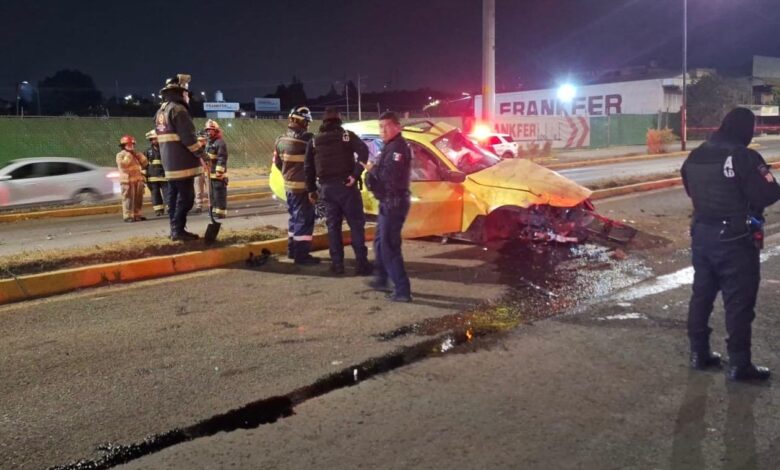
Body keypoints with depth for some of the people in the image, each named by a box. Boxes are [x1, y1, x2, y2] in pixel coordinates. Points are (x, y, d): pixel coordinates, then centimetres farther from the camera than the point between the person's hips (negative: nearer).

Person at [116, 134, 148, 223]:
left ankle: (136, 214, 15)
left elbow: (145, 163, 13)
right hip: (127, 180, -6)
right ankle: (128, 216, -9)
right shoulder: (120, 155, -1)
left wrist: (139, 155, 2)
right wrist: (128, 155, -13)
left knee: (138, 198, 7)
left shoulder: (136, 154, 19)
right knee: (128, 199, -9)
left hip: (138, 179, 6)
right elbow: (123, 164, -18)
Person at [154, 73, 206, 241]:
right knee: (185, 197, -6)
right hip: (182, 162, -10)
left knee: (174, 196, 12)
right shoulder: (178, 109, -14)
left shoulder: (160, 111, 17)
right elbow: (188, 137, -19)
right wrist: (200, 154, -12)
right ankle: (178, 230, -7)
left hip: (169, 162, 10)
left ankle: (174, 229, 17)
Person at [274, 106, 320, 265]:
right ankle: (302, 254, -1)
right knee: (304, 219, -3)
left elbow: (277, 162, 14)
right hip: (303, 186, -8)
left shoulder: (281, 140, 5)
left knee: (294, 217, 20)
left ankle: (292, 249, 27)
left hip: (289, 185, 8)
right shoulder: (307, 139, -19)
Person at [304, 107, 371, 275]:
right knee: (356, 223, 0)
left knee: (333, 225, 10)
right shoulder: (347, 135, 2)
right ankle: (362, 263, -4)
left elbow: (308, 166, 12)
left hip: (326, 187, 3)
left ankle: (337, 263, 10)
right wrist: (356, 174, -16)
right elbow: (364, 151, -15)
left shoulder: (315, 141, 12)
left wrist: (311, 189, 17)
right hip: (345, 185, -3)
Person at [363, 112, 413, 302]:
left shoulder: (397, 147, -17)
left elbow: (389, 175, -27)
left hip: (394, 203, -11)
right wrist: (373, 170, -1)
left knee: (389, 247, -10)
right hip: (388, 202, 11)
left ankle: (402, 290, -8)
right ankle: (381, 279, 39)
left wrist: (372, 169, -11)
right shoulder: (390, 146, 18)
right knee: (381, 242, 23)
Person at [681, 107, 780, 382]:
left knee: (701, 294, 15)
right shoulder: (744, 157, -18)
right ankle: (739, 364, 9)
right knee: (739, 302, 2)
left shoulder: (695, 156, 5)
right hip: (735, 240, -7)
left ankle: (699, 353, 23)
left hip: (701, 234, 7)